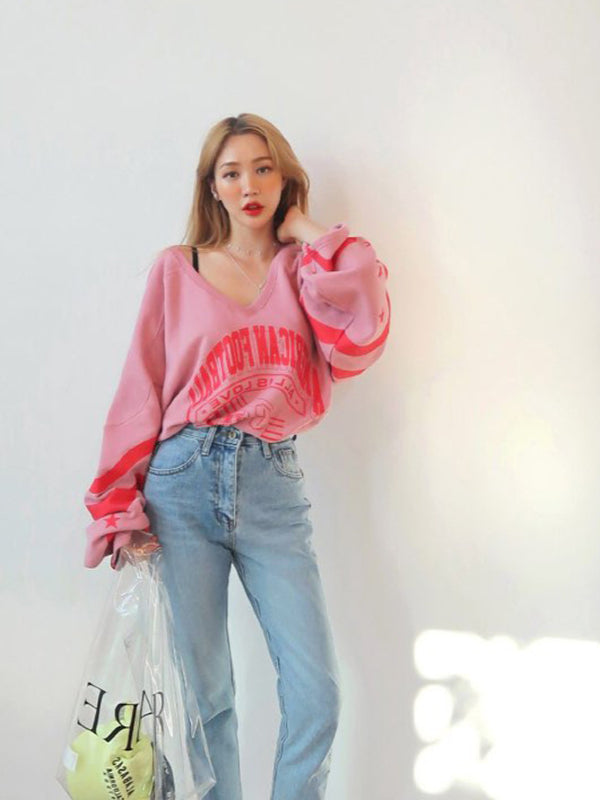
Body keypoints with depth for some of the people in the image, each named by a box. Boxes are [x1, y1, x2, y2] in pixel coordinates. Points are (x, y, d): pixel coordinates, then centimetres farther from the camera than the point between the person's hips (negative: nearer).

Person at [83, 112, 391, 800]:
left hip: (273, 484, 1)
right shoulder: (177, 269, 10)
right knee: (202, 696, 2)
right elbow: (141, 388, 8)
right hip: (183, 481, 0)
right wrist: (122, 506, 0)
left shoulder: (307, 270, 13)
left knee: (317, 693, -5)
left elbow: (358, 343, -8)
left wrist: (306, 236, 3)